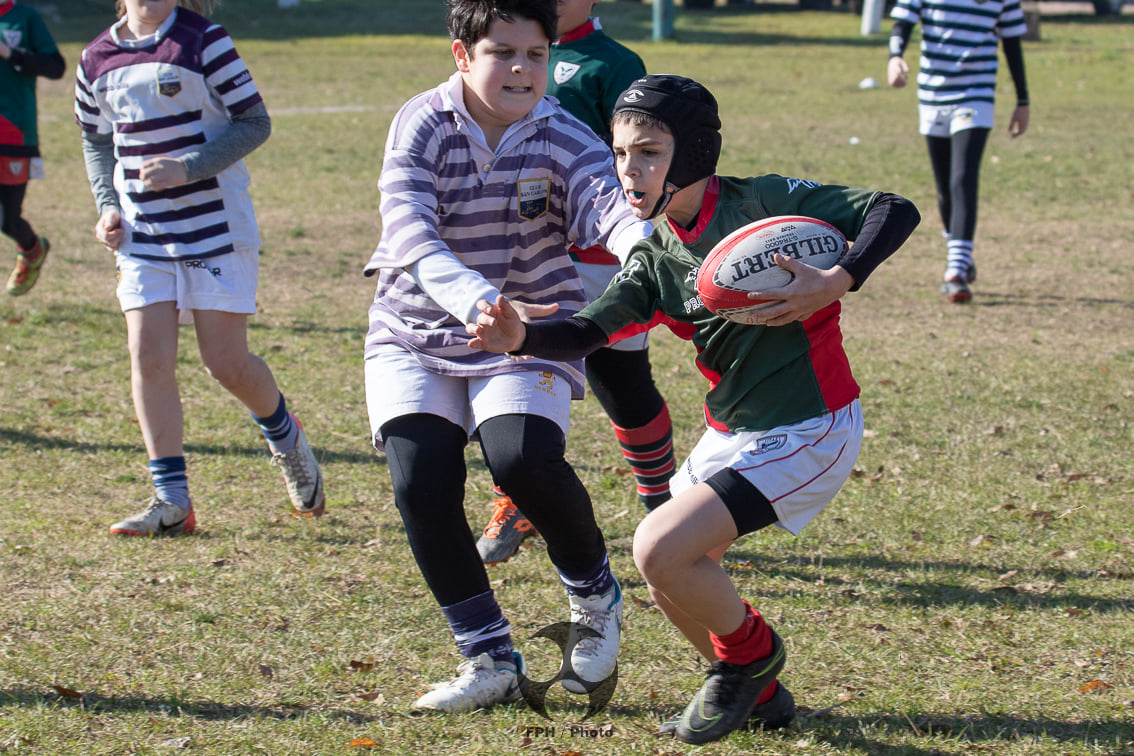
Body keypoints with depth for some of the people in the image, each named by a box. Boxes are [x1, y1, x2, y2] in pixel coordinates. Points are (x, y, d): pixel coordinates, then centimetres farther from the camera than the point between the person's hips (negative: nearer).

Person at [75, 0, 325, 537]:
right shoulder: (98, 58, 5)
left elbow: (254, 123, -9)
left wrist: (187, 168, -21)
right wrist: (108, 205, 4)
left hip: (217, 229, -4)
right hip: (142, 236, 4)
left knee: (226, 364, -2)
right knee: (148, 360, -7)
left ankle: (286, 439, 30)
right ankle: (171, 501, -2)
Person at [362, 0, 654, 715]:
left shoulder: (564, 139, -10)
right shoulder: (423, 126, -13)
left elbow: (606, 203, -30)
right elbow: (410, 232, -27)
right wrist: (476, 299, -46)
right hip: (416, 333, 1)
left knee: (524, 458, -25)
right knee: (422, 483, -15)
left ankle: (595, 595, 5)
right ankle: (491, 661, 0)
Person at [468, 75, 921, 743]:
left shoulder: (762, 204, -15)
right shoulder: (656, 260, 4)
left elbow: (894, 211, -17)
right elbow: (589, 331, -9)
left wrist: (837, 282, -32)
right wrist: (522, 337, -29)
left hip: (807, 431, -8)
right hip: (732, 433, 8)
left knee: (660, 549, -19)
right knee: (671, 584, 13)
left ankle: (751, 652, 7)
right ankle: (760, 696, 32)